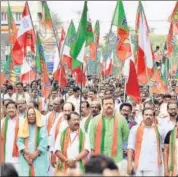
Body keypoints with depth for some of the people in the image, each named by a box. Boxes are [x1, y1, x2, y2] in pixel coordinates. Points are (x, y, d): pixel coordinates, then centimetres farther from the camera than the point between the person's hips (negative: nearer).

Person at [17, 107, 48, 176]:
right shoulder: (23, 128, 13)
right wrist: (27, 153, -11)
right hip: (25, 159, 2)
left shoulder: (42, 128, 4)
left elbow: (44, 142, -6)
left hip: (39, 159, -2)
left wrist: (35, 153, -14)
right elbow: (19, 141, 4)